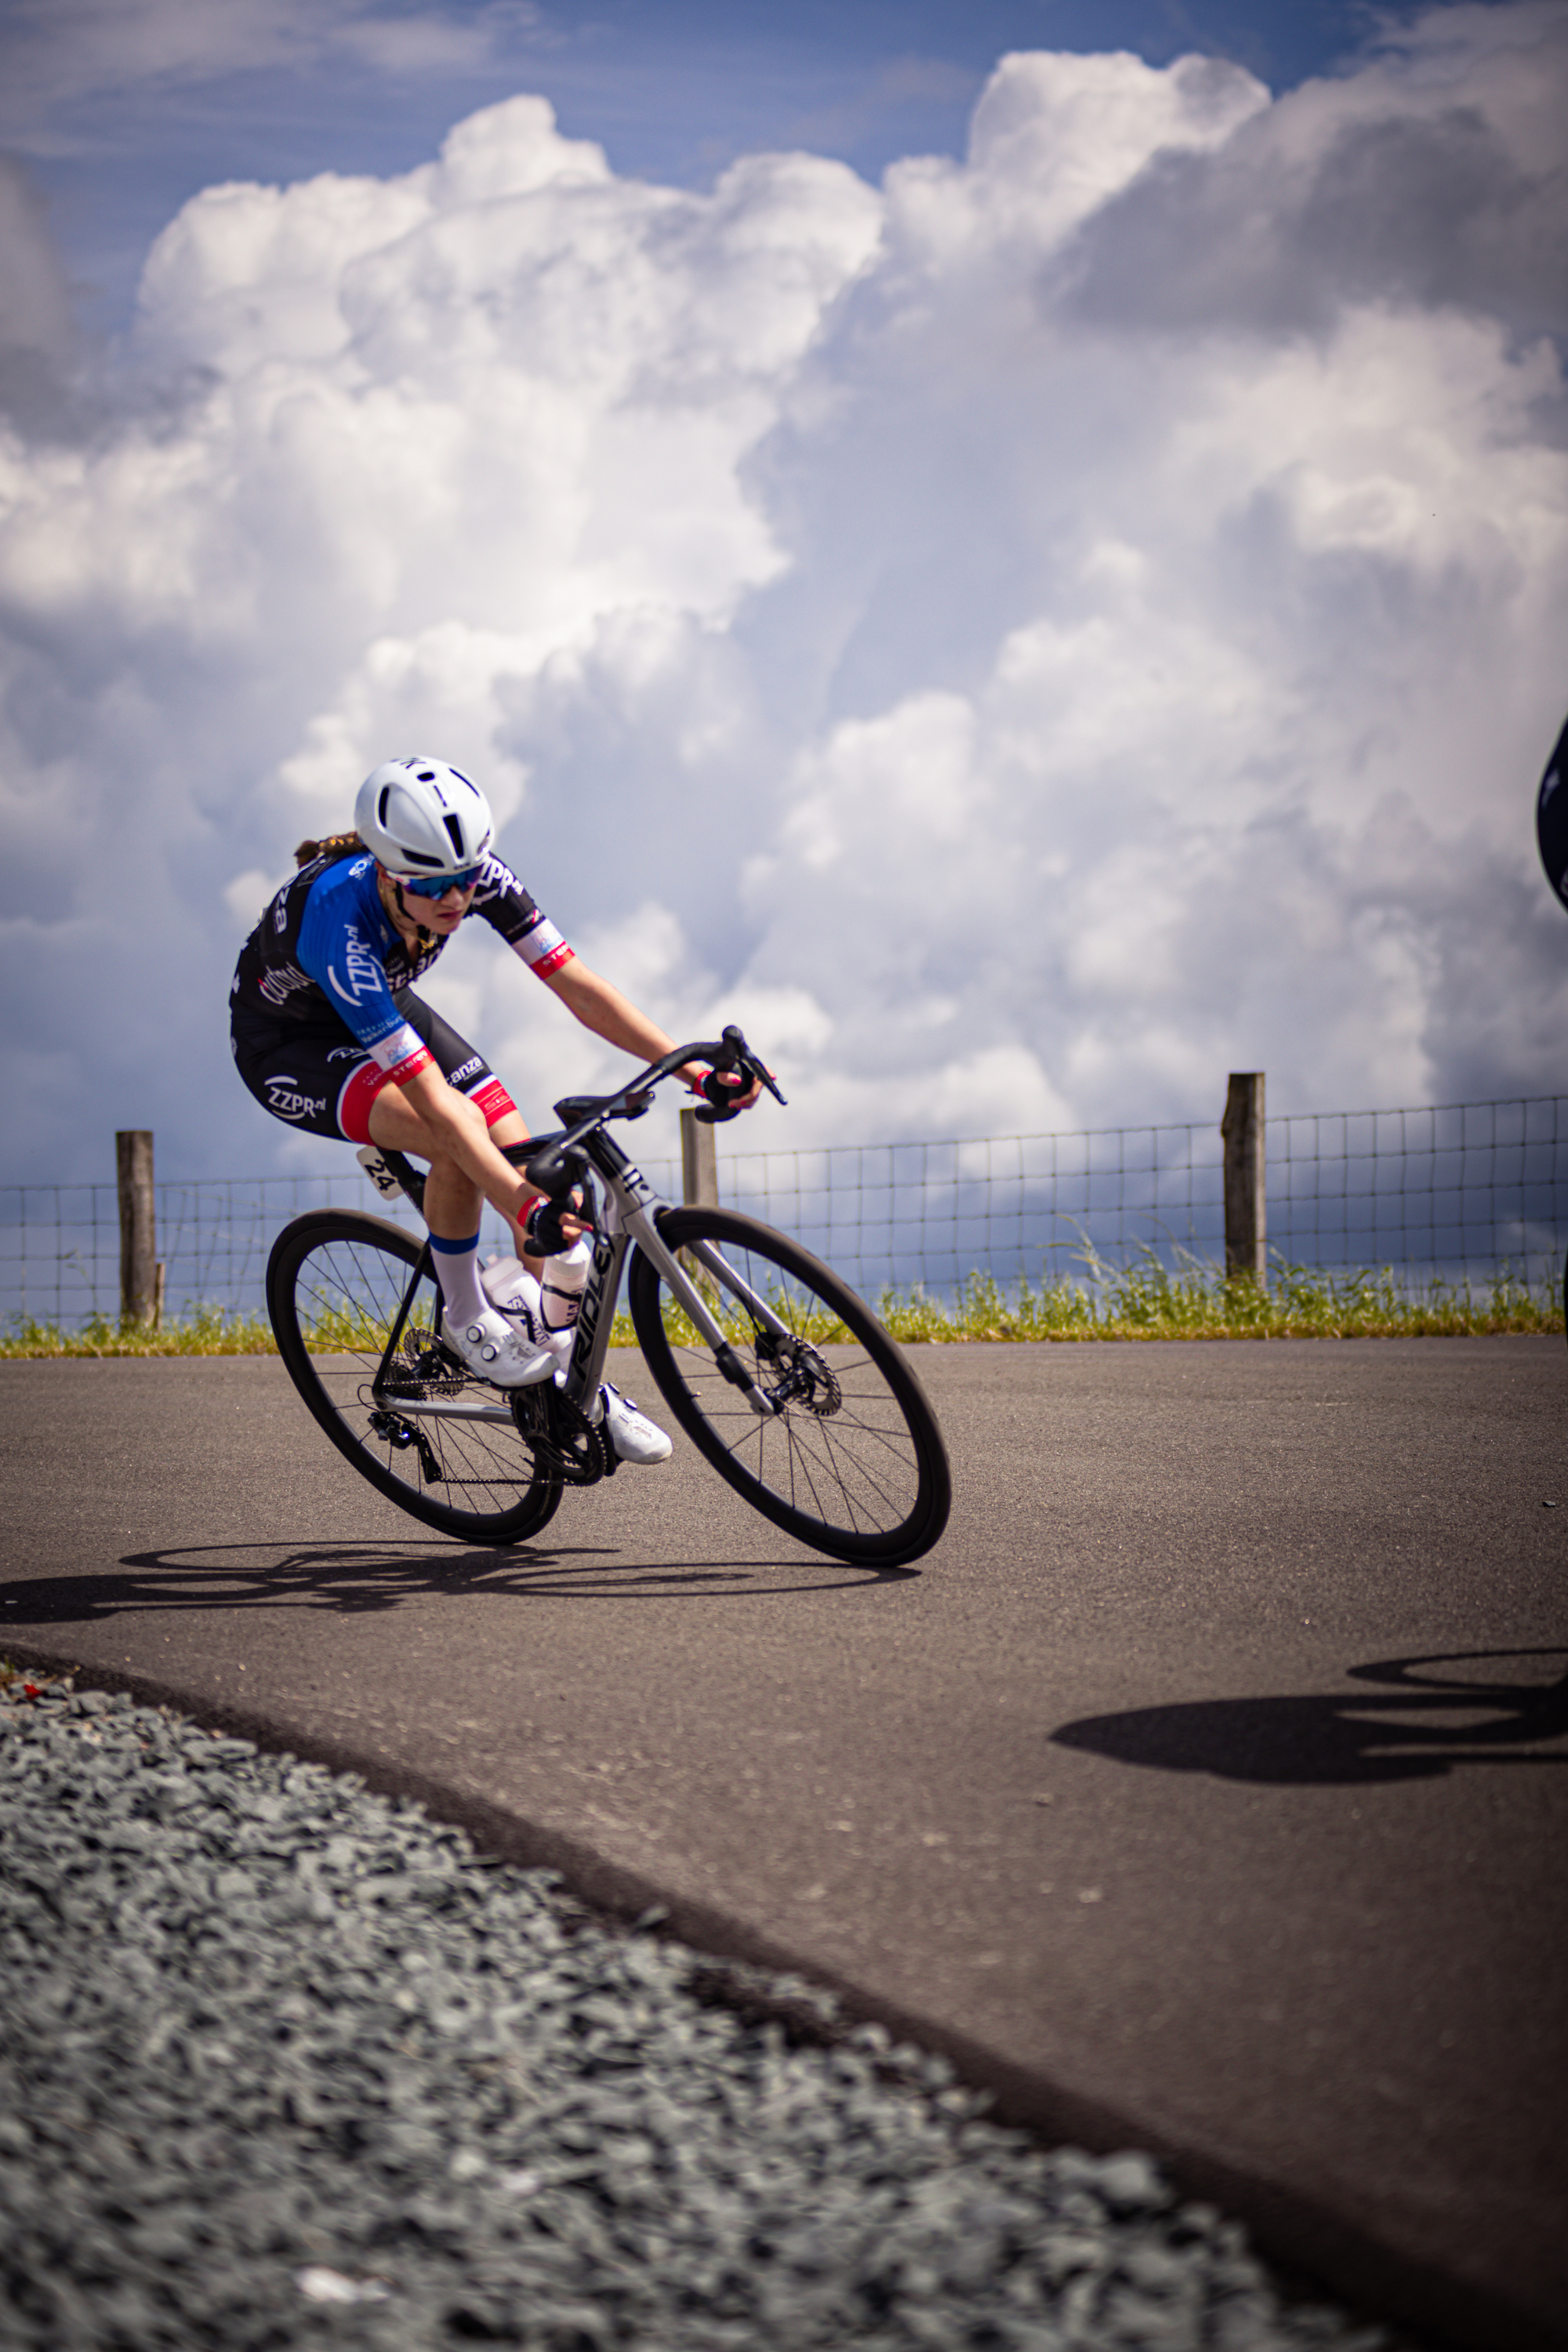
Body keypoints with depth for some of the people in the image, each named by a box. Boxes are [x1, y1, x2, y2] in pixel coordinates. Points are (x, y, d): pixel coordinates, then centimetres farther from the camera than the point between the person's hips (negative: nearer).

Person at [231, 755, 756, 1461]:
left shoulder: (475, 876, -25)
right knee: (461, 1138, -32)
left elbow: (577, 985, -22)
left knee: (521, 1154, -15)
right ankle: (465, 1321, -7)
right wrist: (525, 1205, -50)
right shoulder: (337, 918, -41)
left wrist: (693, 1066, -31)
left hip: (382, 1010, 6)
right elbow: (430, 1094, -44)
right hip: (286, 1045, -6)